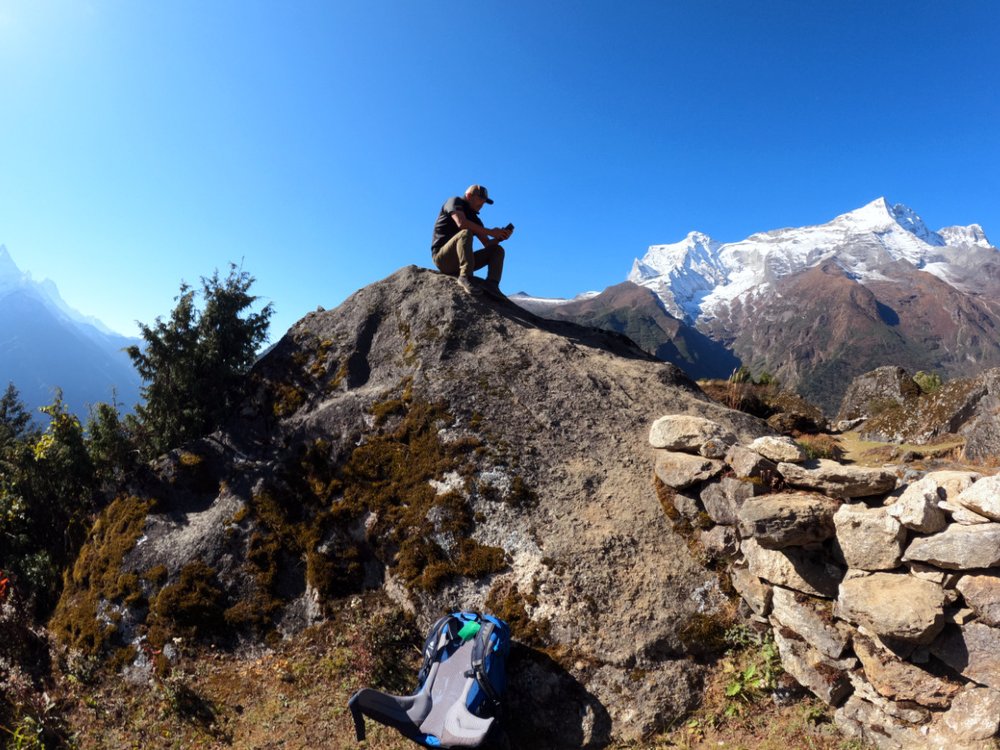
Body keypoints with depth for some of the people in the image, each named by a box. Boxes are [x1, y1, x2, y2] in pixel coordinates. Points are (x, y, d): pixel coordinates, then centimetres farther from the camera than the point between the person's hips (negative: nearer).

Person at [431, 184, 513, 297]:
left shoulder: (474, 219, 19)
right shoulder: (454, 202, 0)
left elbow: (487, 244, 15)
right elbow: (461, 223, -22)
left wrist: (500, 237, -6)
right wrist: (490, 232, -19)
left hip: (458, 262, 7)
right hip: (442, 258, -7)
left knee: (497, 249, -1)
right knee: (466, 233, -32)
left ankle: (492, 283, -25)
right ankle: (465, 276, -42)